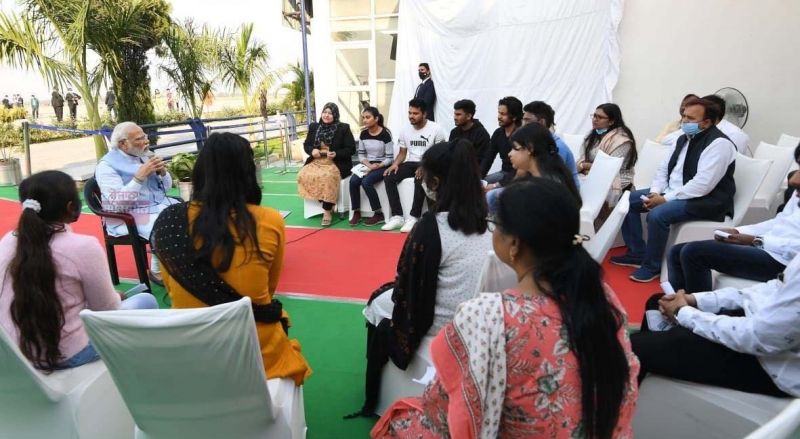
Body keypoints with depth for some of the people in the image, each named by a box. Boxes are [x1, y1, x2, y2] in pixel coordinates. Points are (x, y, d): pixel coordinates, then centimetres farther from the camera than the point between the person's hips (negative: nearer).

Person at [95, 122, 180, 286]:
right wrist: (140, 176, -24)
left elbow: (166, 186, 16)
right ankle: (158, 271, -11)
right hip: (128, 217, -7)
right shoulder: (107, 165, -9)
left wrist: (162, 171, -5)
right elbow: (118, 202, -21)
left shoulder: (141, 156, 11)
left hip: (159, 205, 7)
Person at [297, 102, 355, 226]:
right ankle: (327, 203, -8)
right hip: (317, 161, 5)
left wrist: (336, 154, -18)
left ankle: (327, 211, -21)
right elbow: (306, 145, 18)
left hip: (336, 163, -5)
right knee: (303, 175, -22)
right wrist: (312, 150, -6)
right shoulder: (314, 127, 13)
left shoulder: (343, 128, 1)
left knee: (328, 176, -36)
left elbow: (351, 149, -2)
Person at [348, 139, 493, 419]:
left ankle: (373, 401, 36)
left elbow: (407, 287, -17)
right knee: (390, 293, 24)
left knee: (378, 303, 20)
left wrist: (393, 289, 6)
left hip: (441, 326, -6)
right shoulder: (485, 219, -5)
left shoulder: (432, 226, -25)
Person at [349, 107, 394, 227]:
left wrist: (378, 166, -24)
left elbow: (389, 158, -11)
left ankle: (379, 214, -15)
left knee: (366, 182, -29)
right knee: (353, 181, -22)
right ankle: (356, 213, -10)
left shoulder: (385, 134, -12)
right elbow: (361, 154, 9)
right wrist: (368, 164, -10)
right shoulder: (363, 134, 4)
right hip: (368, 165, 5)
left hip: (382, 166, -5)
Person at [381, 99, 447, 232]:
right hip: (411, 163, 5)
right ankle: (397, 216, -19)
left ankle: (413, 218, -29)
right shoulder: (405, 130, 8)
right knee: (388, 177, -19)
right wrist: (395, 164, -9)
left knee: (420, 180, -37)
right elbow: (402, 153, 14)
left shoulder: (436, 129, -7)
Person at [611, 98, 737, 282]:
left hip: (704, 200, -9)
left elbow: (702, 185, -27)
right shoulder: (684, 138, 9)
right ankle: (637, 253, 9)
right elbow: (664, 168, 12)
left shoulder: (719, 144, -18)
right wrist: (655, 192, -6)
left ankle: (651, 266, -12)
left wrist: (665, 199, -24)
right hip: (671, 191, 9)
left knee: (657, 214, -32)